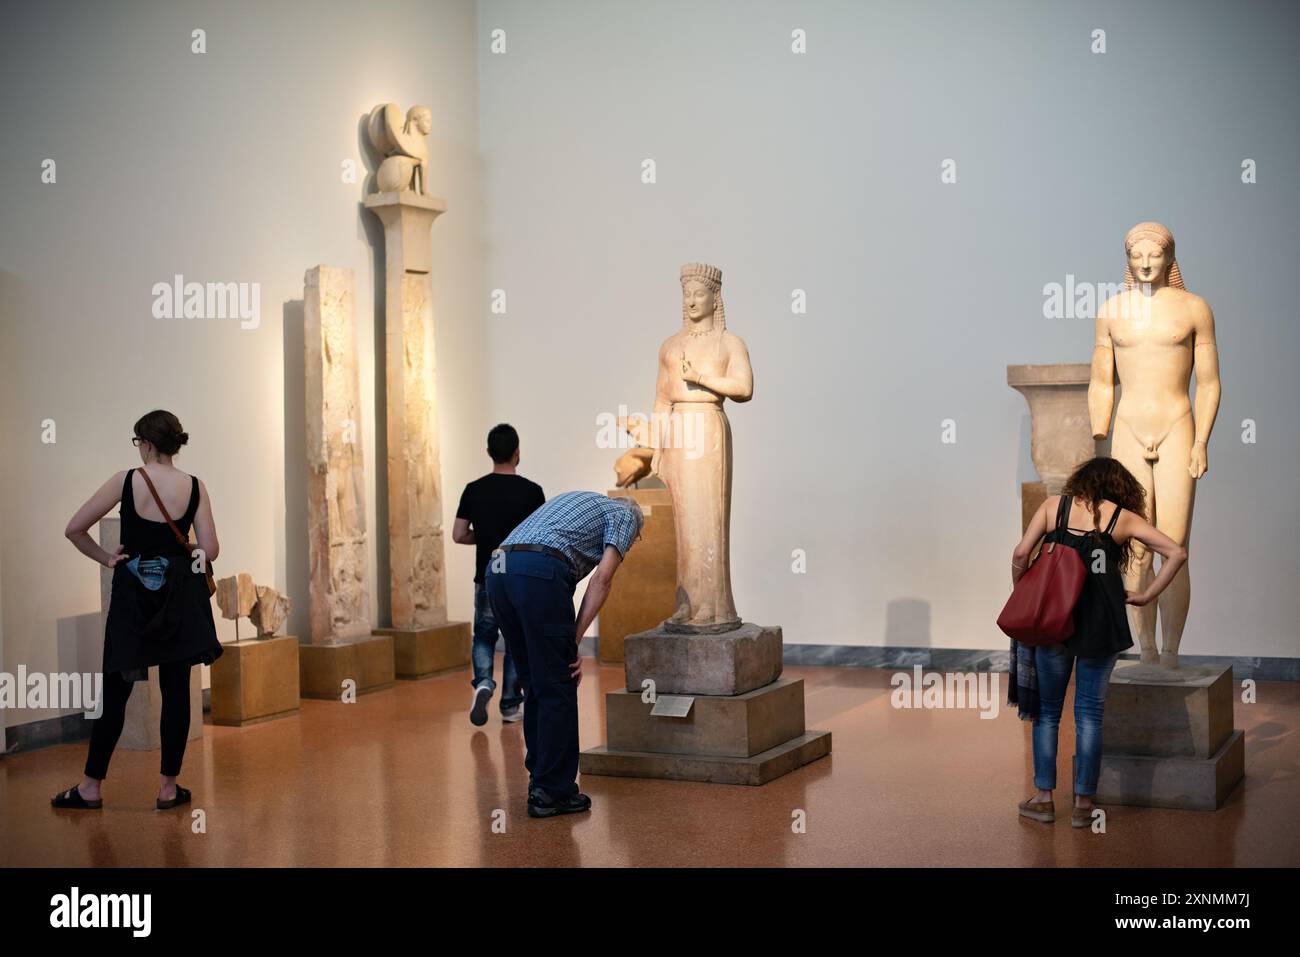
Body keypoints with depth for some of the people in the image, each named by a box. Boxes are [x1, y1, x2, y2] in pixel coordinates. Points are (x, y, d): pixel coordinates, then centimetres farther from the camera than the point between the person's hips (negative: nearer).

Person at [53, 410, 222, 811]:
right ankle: (168, 787, 8)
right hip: (180, 593, 1)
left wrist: (105, 558, 5)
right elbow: (210, 549, -6)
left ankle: (91, 786, 12)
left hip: (132, 594, -1)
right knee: (176, 689, 6)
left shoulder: (126, 481, -7)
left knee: (116, 690, 6)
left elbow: (74, 529, -8)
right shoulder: (195, 487, -4)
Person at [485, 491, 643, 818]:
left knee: (535, 687, 18)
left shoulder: (576, 501, 39)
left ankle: (540, 780, 24)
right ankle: (552, 791, 7)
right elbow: (602, 578, 1)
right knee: (558, 690, 3)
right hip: (539, 574, -7)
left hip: (498, 571, 7)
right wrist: (574, 641, 1)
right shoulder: (624, 515, 18)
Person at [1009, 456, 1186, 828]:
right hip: (1101, 624, 0)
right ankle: (1083, 804, 9)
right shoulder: (1123, 518, 6)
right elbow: (1177, 553, 1)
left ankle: (1043, 798, 14)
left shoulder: (1054, 505, 6)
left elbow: (1021, 553, -3)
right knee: (1089, 714, 7)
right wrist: (1146, 596, 5)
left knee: (1047, 711, 12)